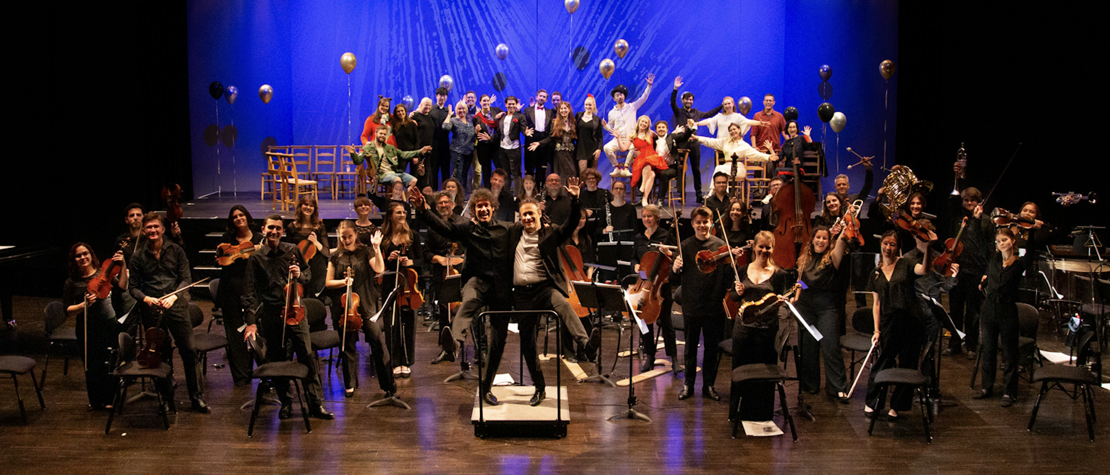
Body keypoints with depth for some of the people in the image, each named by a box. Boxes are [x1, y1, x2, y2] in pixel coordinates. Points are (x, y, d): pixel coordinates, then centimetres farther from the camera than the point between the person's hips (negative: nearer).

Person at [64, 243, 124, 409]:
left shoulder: (103, 274, 4)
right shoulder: (71, 283, 3)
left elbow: (121, 287, -11)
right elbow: (68, 311, -2)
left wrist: (123, 266, -17)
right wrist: (84, 305, -18)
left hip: (109, 326, 0)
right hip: (87, 331, 0)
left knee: (109, 366, -3)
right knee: (92, 368, 5)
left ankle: (108, 399, 17)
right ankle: (96, 401, 25)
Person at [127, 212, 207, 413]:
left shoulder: (175, 250, 6)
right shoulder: (138, 257, 7)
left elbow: (186, 278, 3)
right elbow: (133, 286, 7)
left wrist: (174, 296, -14)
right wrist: (146, 299, -13)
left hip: (176, 305, 0)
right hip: (152, 309, 1)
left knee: (188, 350, -5)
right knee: (160, 354, 4)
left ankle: (197, 396, 4)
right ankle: (167, 397, 18)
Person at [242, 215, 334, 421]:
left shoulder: (292, 251, 6)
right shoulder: (256, 258, 1)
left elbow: (308, 273, 19)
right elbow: (251, 292, -2)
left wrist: (300, 275, -6)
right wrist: (251, 321, -10)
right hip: (271, 315, -1)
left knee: (307, 356, -3)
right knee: (278, 360, 6)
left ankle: (316, 404, 4)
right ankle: (286, 403, 22)